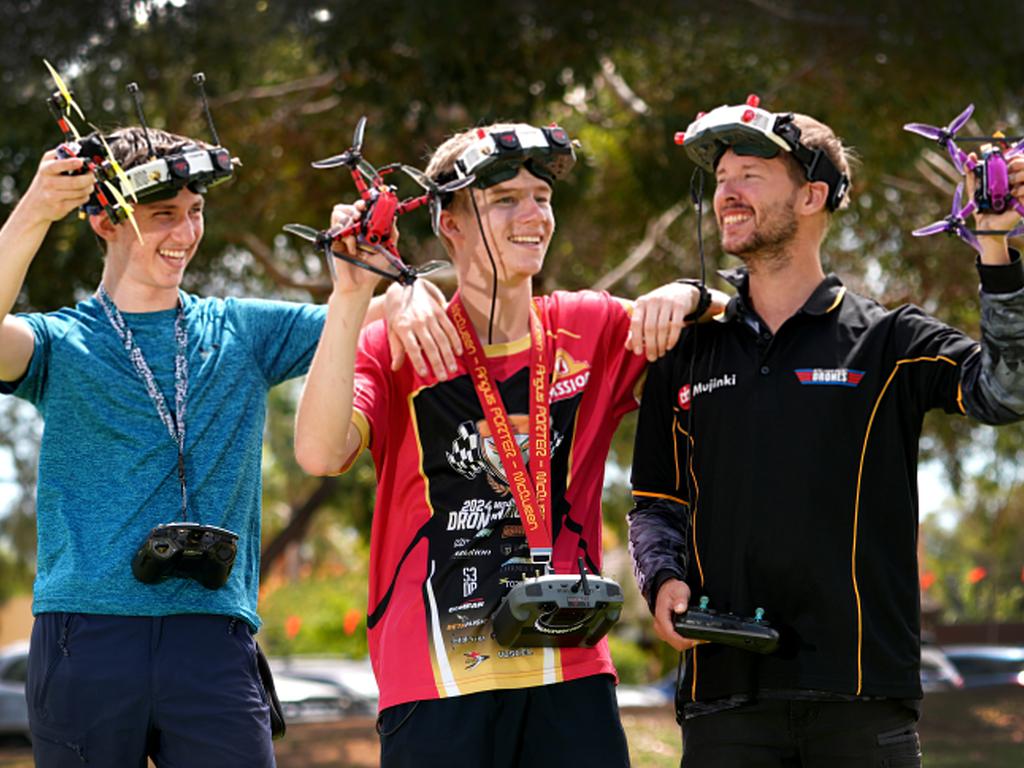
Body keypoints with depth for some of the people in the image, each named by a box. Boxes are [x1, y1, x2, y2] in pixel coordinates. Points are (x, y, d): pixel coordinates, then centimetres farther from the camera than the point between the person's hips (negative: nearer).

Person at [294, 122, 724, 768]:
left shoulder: (592, 330, 11)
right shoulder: (394, 348, 3)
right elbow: (319, 453, -13)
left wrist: (684, 297, -5)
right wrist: (352, 295, -18)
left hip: (571, 674, 2)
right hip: (436, 684, -2)